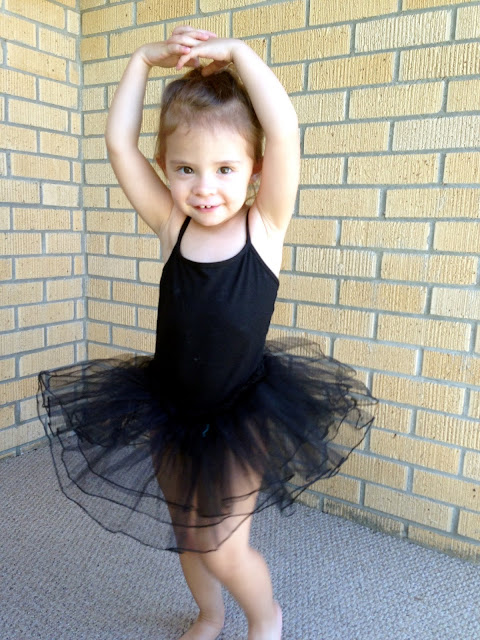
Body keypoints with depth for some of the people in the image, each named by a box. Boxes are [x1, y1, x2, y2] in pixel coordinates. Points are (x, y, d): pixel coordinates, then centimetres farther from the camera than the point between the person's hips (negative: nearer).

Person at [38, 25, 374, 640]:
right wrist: (144, 59, -7)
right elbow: (119, 144, -11)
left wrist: (237, 52, -17)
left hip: (244, 416, -3)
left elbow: (284, 132, -26)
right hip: (171, 411, 4)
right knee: (185, 533, 20)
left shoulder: (265, 224, -14)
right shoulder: (172, 226, -8)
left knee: (224, 551, 1)